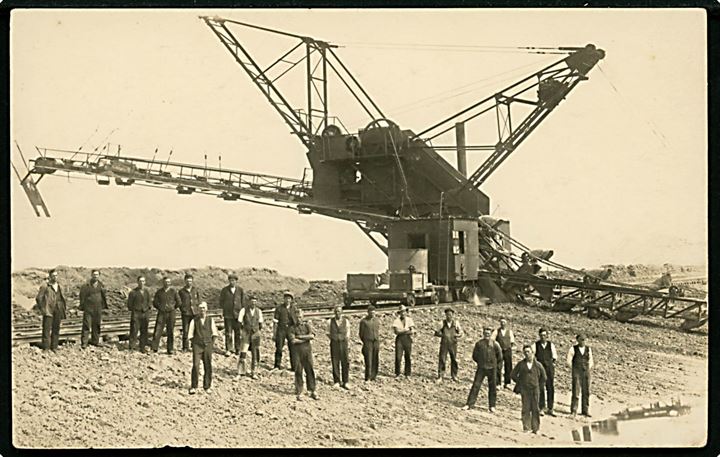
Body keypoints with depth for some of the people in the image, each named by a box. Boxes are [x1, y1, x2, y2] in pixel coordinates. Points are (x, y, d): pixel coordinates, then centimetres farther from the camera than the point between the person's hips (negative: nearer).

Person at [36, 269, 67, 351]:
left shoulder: (59, 287, 16)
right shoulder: (45, 286, -1)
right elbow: (38, 298, -2)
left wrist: (63, 310, 12)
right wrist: (42, 308, -8)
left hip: (58, 311, 5)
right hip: (48, 310, -5)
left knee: (56, 329, 5)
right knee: (47, 329, -6)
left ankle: (54, 347, 11)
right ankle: (46, 347, -4)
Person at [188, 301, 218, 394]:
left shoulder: (210, 320, 8)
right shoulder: (194, 320, 4)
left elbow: (214, 332, 13)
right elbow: (191, 333, 10)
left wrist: (213, 342, 6)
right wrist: (194, 343, 4)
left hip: (208, 345, 2)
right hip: (197, 345, -2)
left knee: (208, 366, 1)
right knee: (195, 365, -11)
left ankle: (207, 387, 11)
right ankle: (194, 387, -3)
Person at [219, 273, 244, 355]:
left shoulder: (240, 290, 4)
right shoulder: (224, 290, 2)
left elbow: (243, 301, 9)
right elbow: (221, 301, 9)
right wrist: (224, 309, 0)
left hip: (237, 314, 1)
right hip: (227, 314, -1)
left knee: (237, 332, 3)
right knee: (228, 333, -3)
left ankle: (237, 348, 13)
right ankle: (228, 349, 2)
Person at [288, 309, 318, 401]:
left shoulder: (307, 325, 9)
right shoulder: (292, 328, 2)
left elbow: (312, 335, -7)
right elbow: (293, 341, -12)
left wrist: (300, 336, -11)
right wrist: (306, 339, -8)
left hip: (307, 350, 2)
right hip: (297, 351, -2)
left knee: (310, 371, 2)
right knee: (298, 372, -1)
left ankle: (312, 392, 7)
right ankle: (299, 393, 5)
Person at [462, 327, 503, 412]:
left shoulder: (495, 344, -3)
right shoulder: (479, 343, -1)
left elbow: (500, 356, 5)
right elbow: (475, 355, 10)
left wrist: (497, 365, 6)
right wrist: (480, 362, 10)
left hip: (492, 369, 0)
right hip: (481, 368, 0)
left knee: (492, 387, 6)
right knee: (476, 386, -3)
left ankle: (492, 406, 15)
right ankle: (470, 404, -2)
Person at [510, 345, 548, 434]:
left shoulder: (538, 365, 3)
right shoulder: (520, 364, 3)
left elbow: (543, 377, 15)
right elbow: (512, 375, 12)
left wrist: (539, 385, 9)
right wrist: (519, 383, 9)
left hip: (535, 389, 0)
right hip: (524, 390, 0)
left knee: (535, 409, 2)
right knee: (526, 408, -4)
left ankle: (535, 428, 9)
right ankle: (526, 428, -1)